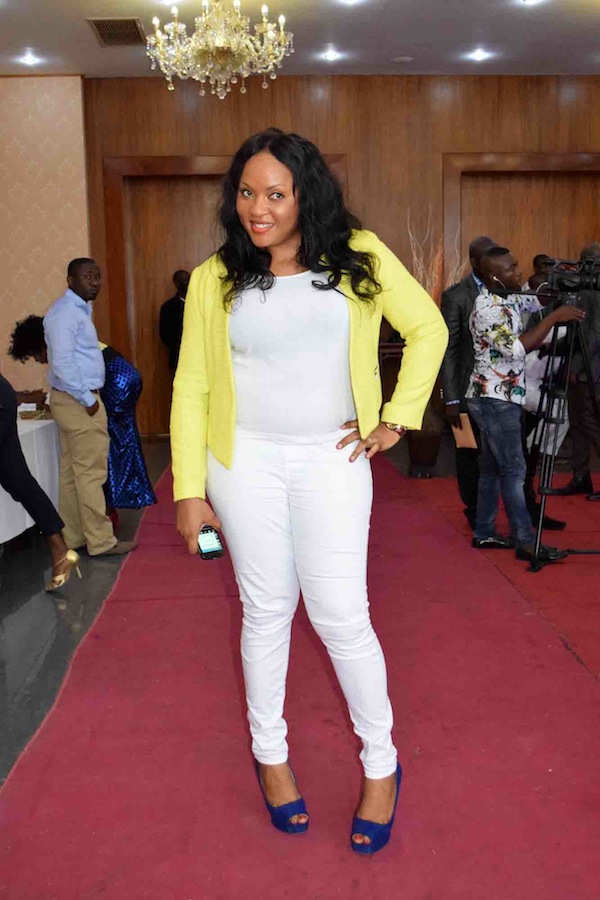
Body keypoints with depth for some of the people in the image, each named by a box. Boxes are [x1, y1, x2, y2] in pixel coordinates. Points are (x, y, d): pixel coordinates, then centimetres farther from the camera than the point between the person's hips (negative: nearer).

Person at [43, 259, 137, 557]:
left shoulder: (78, 309, 16)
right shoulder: (66, 312, -15)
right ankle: (101, 541, 2)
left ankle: (73, 536, 20)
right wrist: (88, 399, -18)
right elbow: (62, 364, -23)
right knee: (91, 473, -5)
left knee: (72, 473, 13)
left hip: (75, 401, 10)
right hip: (79, 402, -10)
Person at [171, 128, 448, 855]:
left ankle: (381, 765, 24)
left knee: (341, 617, 1)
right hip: (245, 461, 1)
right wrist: (188, 491, -4)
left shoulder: (359, 257, -1)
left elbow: (427, 328, 7)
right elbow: (191, 386, 0)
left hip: (332, 462, -1)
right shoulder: (214, 279, 0)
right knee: (266, 611, 11)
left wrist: (397, 419, 1)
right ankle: (270, 753, 32)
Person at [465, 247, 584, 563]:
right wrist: (554, 318, -21)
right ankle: (526, 542, -5)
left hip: (496, 398, 10)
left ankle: (484, 533, 20)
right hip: (494, 398, -10)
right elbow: (517, 348, -24)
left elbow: (535, 302, 22)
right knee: (513, 469, -8)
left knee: (492, 467, 12)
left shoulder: (508, 300, 10)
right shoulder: (487, 306, -18)